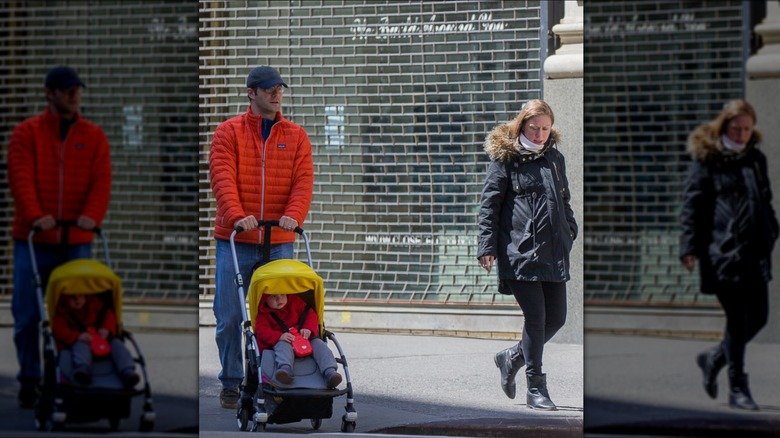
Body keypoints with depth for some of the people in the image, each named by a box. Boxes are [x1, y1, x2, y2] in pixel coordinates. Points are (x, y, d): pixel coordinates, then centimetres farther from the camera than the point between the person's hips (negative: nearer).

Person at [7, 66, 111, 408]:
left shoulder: (93, 136, 10)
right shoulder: (27, 133, 3)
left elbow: (101, 180, 0)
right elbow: (21, 178, -9)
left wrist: (92, 215, -19)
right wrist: (35, 216, -25)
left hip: (76, 241, 2)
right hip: (33, 239, -1)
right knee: (28, 315, 1)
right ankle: (30, 382, 11)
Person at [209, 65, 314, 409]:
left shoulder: (296, 136, 10)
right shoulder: (229, 132, 3)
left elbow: (303, 181, 1)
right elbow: (222, 178, -9)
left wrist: (293, 215, -18)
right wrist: (237, 216, -25)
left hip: (279, 242, 2)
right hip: (235, 241, -2)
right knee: (230, 316, 0)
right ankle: (231, 383, 12)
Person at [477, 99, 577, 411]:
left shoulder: (554, 159, 16)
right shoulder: (505, 159, -2)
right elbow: (488, 204, -4)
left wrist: (570, 232, 14)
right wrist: (487, 246, -11)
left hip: (554, 254, 6)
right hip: (520, 253, -6)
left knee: (556, 318, 6)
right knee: (536, 318, -10)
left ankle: (512, 358, 30)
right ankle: (536, 388, -1)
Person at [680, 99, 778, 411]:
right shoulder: (706, 160, -2)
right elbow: (692, 206, -5)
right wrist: (690, 247, -12)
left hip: (755, 253, 7)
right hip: (723, 252, -7)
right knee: (737, 319, -7)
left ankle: (715, 358, 30)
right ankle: (737, 389, 2)